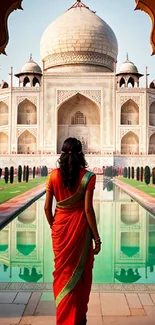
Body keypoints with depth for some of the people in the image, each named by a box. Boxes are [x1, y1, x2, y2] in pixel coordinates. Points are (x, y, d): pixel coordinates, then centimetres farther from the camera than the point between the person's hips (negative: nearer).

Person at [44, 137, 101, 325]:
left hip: (60, 227, 2)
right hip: (80, 227, -2)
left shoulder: (54, 175, -2)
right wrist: (97, 238, -6)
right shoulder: (87, 176, -9)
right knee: (80, 272, 12)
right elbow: (88, 209, -13)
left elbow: (47, 207, 0)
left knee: (62, 272, 15)